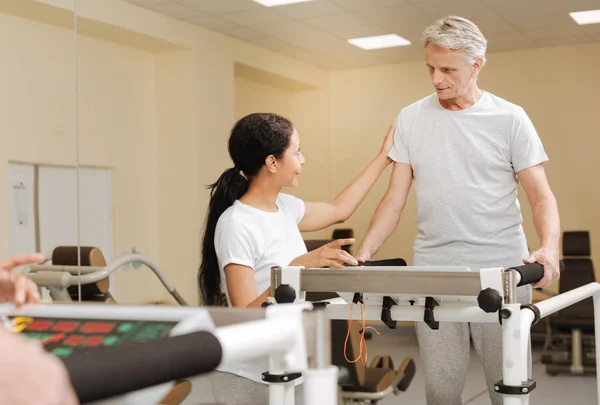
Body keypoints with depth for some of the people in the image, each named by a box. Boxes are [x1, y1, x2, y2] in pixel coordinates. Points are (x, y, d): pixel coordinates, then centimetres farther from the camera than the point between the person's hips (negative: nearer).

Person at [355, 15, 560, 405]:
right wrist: (364, 253, -3)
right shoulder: (411, 118, 7)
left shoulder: (509, 118, 1)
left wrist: (549, 248, -20)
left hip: (502, 271, -1)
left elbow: (541, 195, -2)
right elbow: (395, 199, 8)